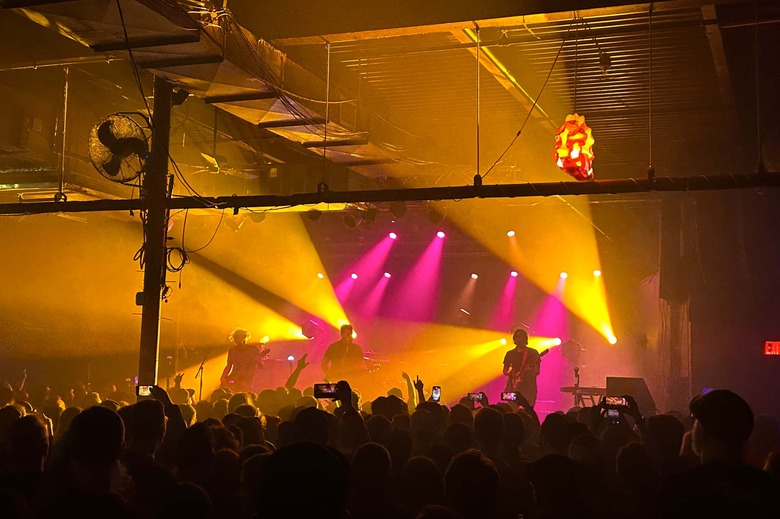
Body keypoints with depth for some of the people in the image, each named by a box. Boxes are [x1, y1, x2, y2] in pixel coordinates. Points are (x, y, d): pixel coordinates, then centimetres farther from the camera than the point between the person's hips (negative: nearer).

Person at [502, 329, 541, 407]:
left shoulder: (533, 353, 5)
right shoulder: (510, 354, 14)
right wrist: (509, 372, -7)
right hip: (513, 387, 2)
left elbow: (537, 371, 1)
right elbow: (505, 371, 15)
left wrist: (528, 371, -20)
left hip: (528, 388, -2)